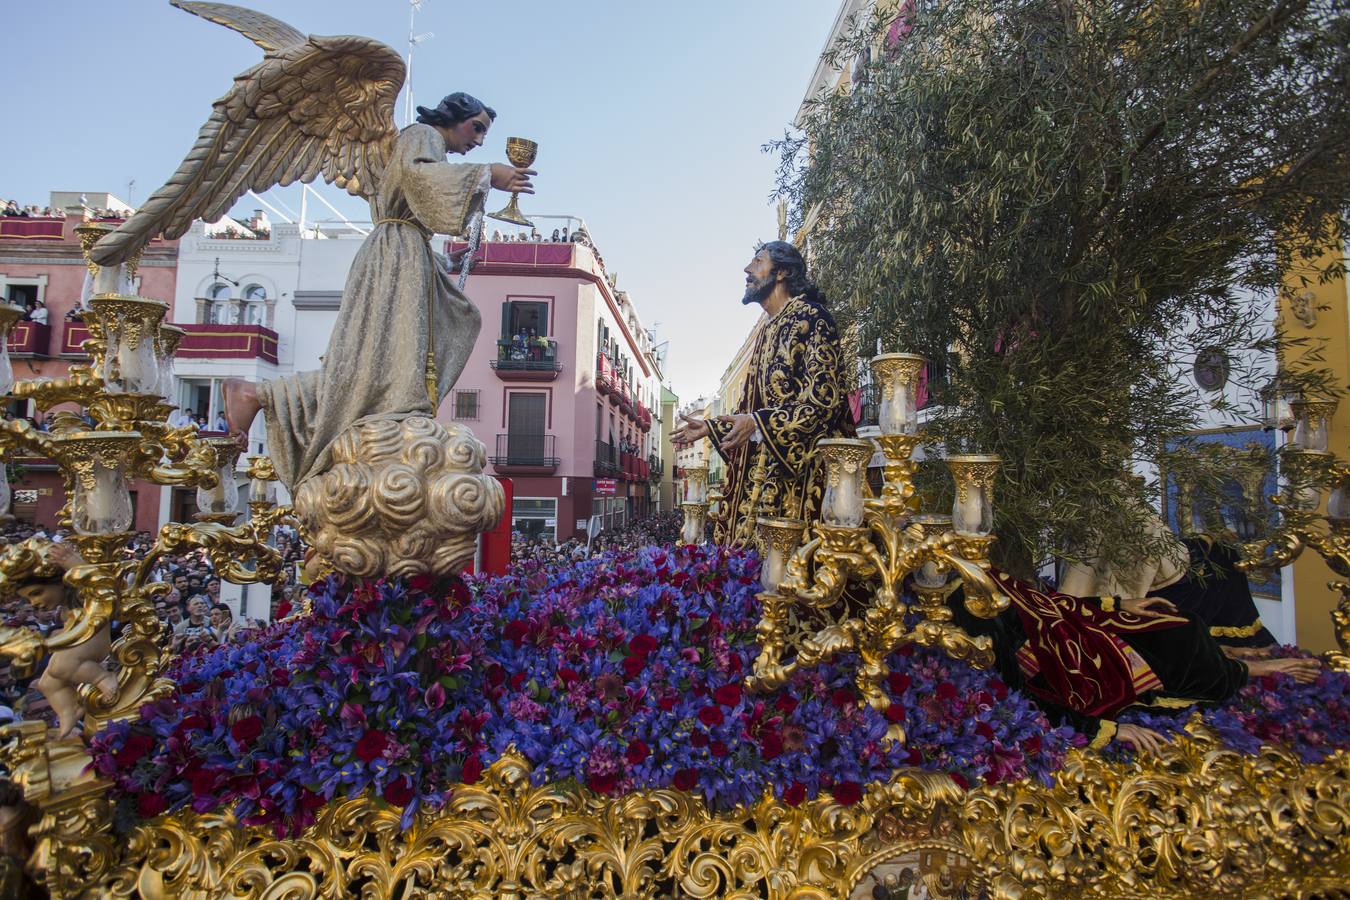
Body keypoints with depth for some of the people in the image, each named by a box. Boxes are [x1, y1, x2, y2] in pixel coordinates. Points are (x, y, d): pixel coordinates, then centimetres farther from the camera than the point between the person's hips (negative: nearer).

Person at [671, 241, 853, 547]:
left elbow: (824, 399, -16)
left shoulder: (810, 319, -6)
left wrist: (758, 423, -24)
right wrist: (709, 427, 25)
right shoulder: (767, 330, 21)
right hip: (760, 468, 8)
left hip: (798, 467, -8)